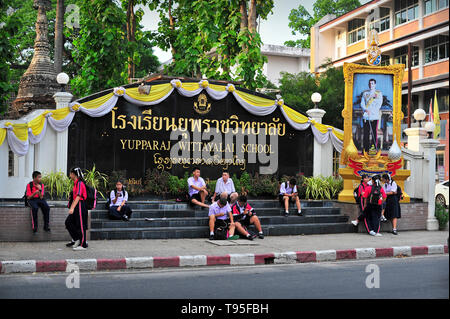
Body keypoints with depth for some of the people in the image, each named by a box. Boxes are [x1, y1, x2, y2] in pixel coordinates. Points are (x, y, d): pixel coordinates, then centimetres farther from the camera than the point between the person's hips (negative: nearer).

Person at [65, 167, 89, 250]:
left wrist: (72, 208, -30)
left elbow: (78, 197, -24)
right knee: (68, 222, 11)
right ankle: (76, 240, 19)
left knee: (81, 226, -5)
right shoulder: (76, 183, 15)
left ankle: (83, 245, 1)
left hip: (80, 206, -10)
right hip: (76, 207, 10)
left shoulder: (79, 183, -15)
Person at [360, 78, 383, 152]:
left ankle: (374, 149, 0)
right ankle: (365, 149, 6)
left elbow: (379, 104, -1)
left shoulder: (379, 93, 8)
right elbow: (362, 104, 6)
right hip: (366, 116, 2)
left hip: (375, 116, -2)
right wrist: (366, 110, -14)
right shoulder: (365, 93, 13)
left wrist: (370, 111, -12)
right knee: (365, 133, 0)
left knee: (374, 133, -4)